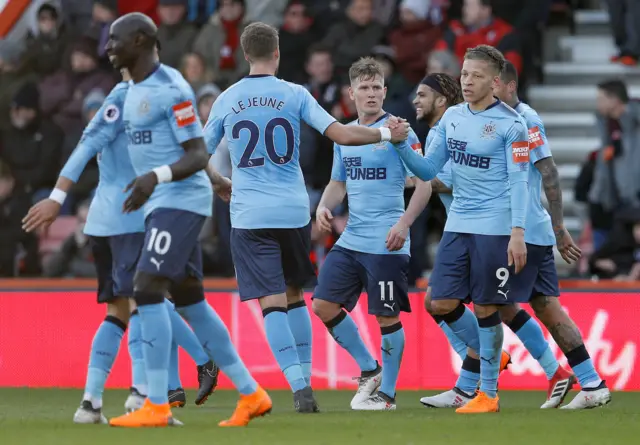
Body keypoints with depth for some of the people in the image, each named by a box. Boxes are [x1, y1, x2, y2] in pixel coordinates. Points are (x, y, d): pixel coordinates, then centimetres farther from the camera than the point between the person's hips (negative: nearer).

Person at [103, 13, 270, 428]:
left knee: (147, 290, -16)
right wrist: (216, 181, 37)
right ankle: (251, 394, 16)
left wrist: (156, 177, -32)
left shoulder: (171, 89, -14)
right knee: (190, 301, 10)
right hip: (162, 205, 10)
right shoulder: (133, 92, 15)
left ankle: (157, 405, -16)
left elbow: (198, 156, -17)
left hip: (181, 202, -10)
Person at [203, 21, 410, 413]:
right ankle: (305, 378, 18)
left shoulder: (227, 100, 3)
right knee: (294, 296, 18)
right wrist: (388, 134, 6)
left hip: (250, 216, -1)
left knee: (272, 303, -5)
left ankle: (301, 388, -16)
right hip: (294, 212, 1)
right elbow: (341, 135, -8)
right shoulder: (294, 95, -1)